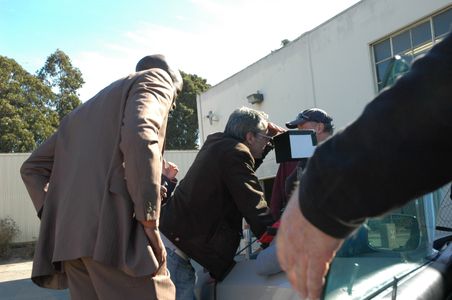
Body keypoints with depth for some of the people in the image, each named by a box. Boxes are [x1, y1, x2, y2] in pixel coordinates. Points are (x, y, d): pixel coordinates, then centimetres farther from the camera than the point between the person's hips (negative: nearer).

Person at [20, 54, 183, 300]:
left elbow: (32, 168, 29)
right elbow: (139, 136, -15)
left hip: (69, 238, 8)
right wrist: (150, 223, -14)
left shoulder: (84, 111, 31)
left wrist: (58, 218, 17)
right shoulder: (156, 79, 8)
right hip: (116, 231, -8)